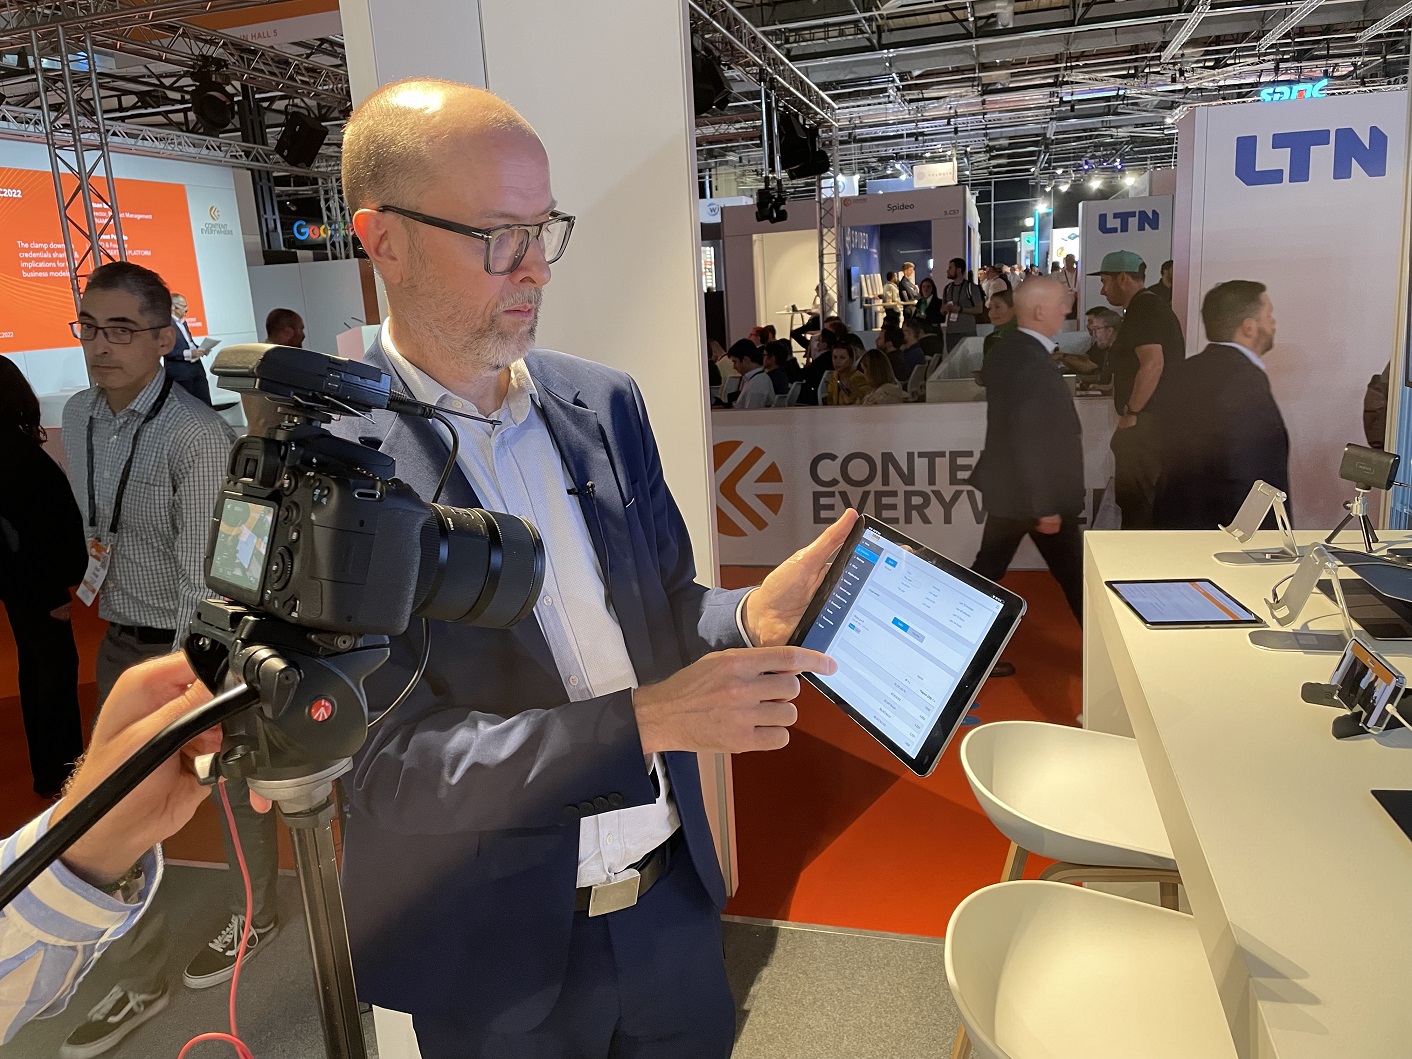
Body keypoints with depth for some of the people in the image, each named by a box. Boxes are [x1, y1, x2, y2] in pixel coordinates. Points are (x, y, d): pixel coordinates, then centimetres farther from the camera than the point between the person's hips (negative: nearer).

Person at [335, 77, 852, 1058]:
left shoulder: (606, 402, -2)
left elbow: (660, 608, 5)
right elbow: (387, 763, -20)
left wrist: (749, 617, -17)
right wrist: (646, 720, -28)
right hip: (503, 952, -4)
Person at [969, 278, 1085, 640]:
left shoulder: (1004, 351, 6)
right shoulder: (1032, 362, -24)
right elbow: (1031, 440, -26)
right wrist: (1045, 506, -21)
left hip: (1005, 486, 9)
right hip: (1035, 492, -9)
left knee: (988, 569, 13)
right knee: (1074, 576, 9)